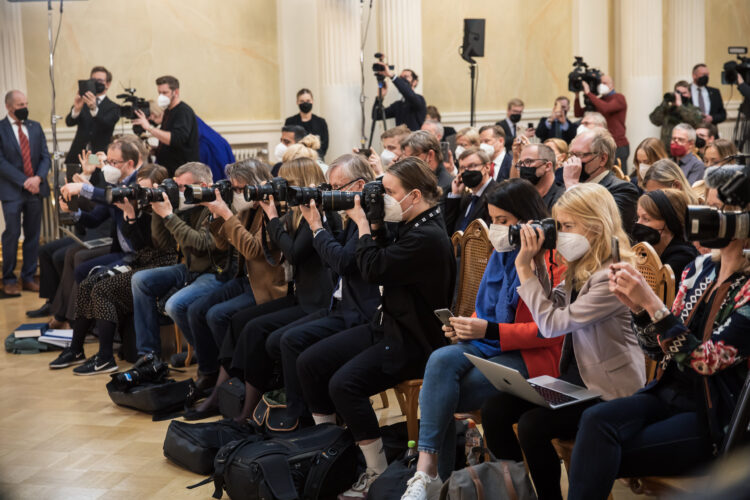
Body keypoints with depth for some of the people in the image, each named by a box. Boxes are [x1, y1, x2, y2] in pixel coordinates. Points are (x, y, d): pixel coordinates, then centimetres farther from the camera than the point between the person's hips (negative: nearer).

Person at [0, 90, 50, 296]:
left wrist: (38, 178, -10)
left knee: (33, 235, 6)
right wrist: (24, 181, -15)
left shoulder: (35, 127, 11)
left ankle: (28, 277, 15)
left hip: (35, 188, 4)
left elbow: (45, 156, 8)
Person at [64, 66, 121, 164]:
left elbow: (106, 124, -17)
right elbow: (69, 122, -4)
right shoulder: (82, 102, 11)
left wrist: (94, 108, -36)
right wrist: (76, 108, -26)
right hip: (77, 156, 3)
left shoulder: (113, 108, 3)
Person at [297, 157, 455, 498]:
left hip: (414, 341, -10)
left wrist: (363, 223, -10)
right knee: (309, 363, 2)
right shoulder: (411, 226, 8)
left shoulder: (428, 237, -21)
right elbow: (384, 262, 17)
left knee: (344, 383, -28)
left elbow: (373, 269, -23)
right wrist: (376, 226, 4)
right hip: (389, 326, 10)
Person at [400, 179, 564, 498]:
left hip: (530, 357, -7)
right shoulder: (502, 253, 17)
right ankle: (427, 469, -32)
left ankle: (433, 474, -14)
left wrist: (489, 330, -19)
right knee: (441, 359, -27)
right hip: (486, 345, 7)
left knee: (440, 397, -26)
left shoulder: (552, 257, -8)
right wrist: (465, 326, 2)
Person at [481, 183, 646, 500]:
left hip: (608, 387, -9)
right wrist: (535, 263, 1)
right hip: (574, 372, 9)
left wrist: (524, 267, -18)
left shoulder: (613, 275, -22)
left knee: (532, 425, -26)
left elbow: (552, 324, -22)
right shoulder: (581, 265, 5)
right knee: (494, 410, -6)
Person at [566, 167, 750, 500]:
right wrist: (635, 306, -9)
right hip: (669, 394, 6)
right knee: (596, 420, -24)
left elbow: (708, 361, -20)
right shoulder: (700, 268, 8)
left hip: (716, 417, -6)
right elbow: (659, 350, 10)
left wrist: (651, 303, -24)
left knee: (596, 462, -22)